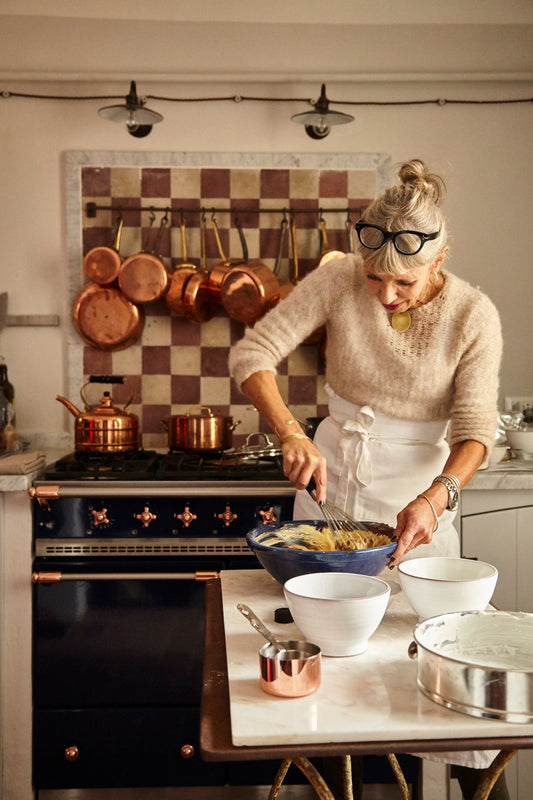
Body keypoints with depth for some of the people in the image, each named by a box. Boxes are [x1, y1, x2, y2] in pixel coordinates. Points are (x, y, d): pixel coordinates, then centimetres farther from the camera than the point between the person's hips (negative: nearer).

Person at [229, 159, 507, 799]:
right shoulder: (338, 280, -14)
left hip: (420, 488, -1)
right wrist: (292, 435, -27)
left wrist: (437, 495, -33)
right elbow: (251, 353, -14)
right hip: (331, 476, 2)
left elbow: (474, 427, -14)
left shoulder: (474, 316, -14)